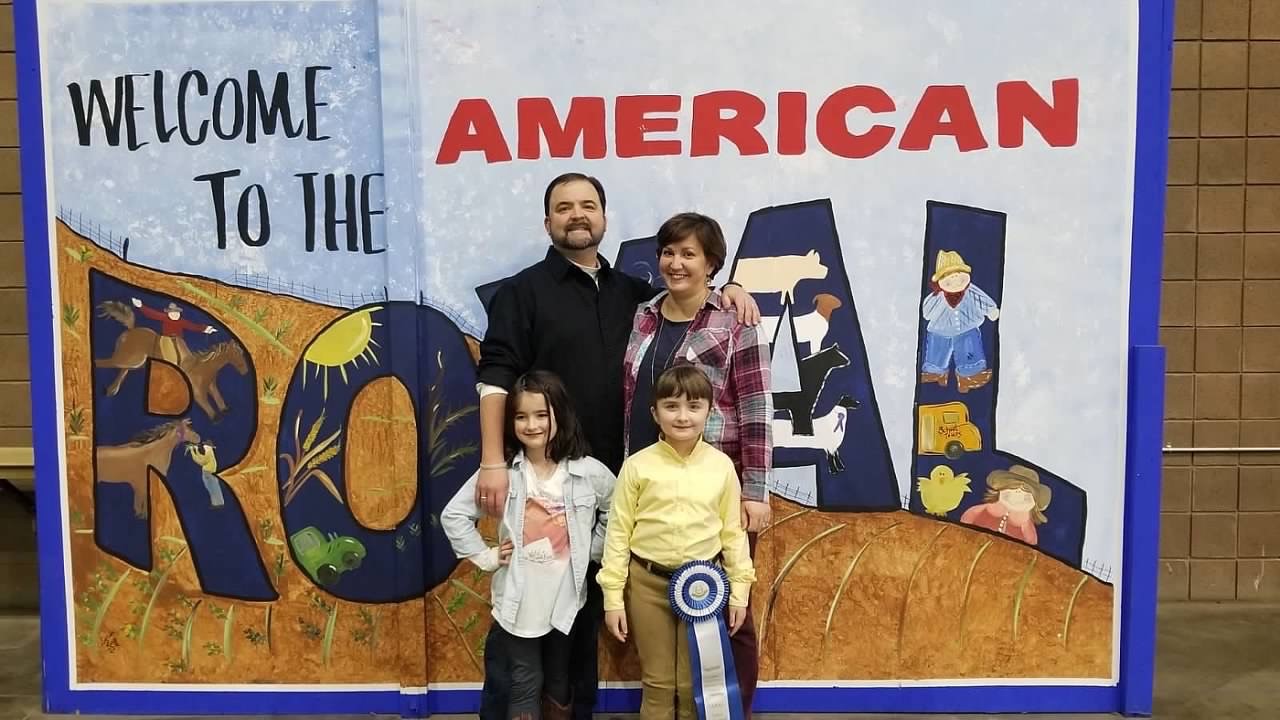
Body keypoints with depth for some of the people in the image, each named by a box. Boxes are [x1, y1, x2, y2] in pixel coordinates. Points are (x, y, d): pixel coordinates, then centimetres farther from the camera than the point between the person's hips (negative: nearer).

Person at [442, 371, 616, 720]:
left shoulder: (589, 472, -11)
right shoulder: (502, 471, -12)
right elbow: (453, 515, -6)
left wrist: (594, 550, -1)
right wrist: (486, 557, -8)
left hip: (566, 598, 1)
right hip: (518, 600, -1)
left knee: (559, 681, 19)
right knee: (525, 684, 9)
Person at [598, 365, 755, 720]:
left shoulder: (722, 465, -3)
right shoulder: (637, 466, -8)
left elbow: (732, 531, 4)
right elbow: (618, 532, -4)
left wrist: (739, 591, 5)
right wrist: (613, 597, -4)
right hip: (648, 583, -1)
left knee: (693, 684, 12)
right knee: (657, 683, 12)